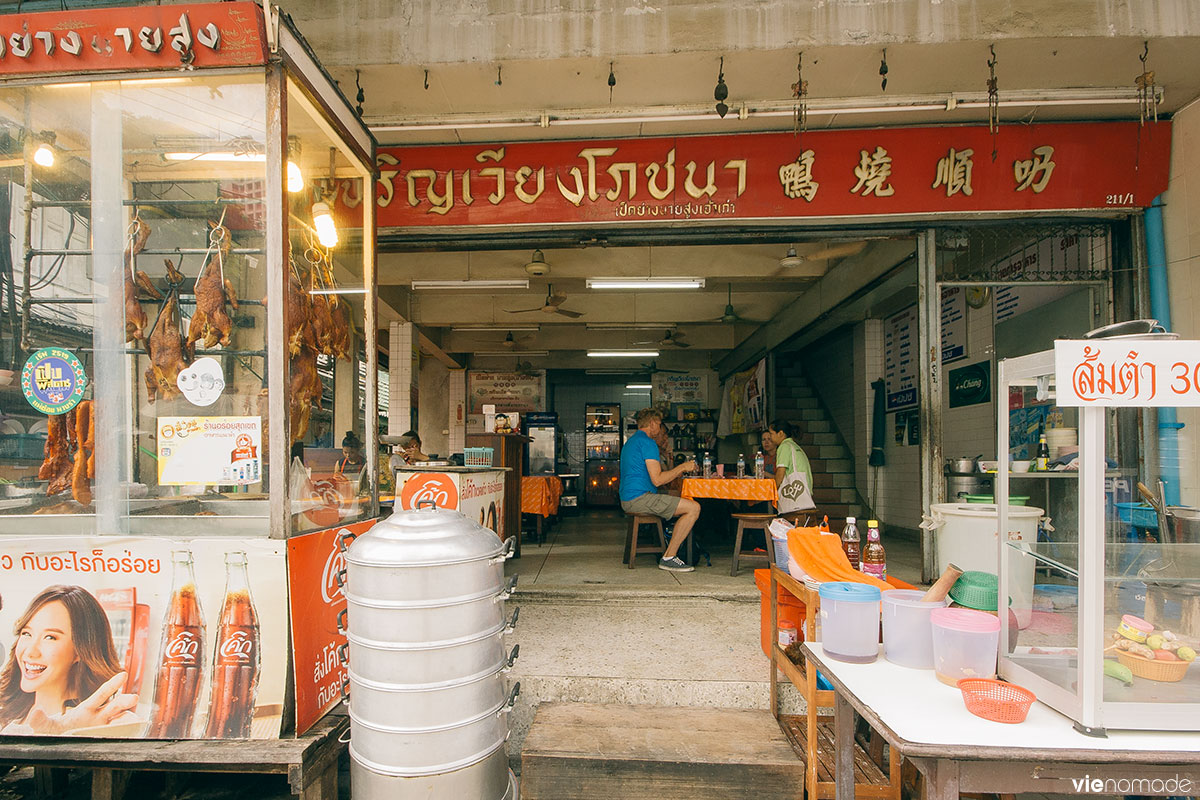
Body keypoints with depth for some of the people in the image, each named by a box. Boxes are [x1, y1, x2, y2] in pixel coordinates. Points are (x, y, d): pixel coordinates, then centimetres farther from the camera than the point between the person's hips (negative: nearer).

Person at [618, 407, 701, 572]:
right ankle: (668, 557, -11)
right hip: (640, 498, -11)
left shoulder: (631, 442, 22)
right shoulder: (647, 442, -10)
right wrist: (682, 467, -5)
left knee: (675, 499, 26)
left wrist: (680, 470, 25)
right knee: (694, 508, -12)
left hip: (627, 500, 11)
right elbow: (657, 480, -17)